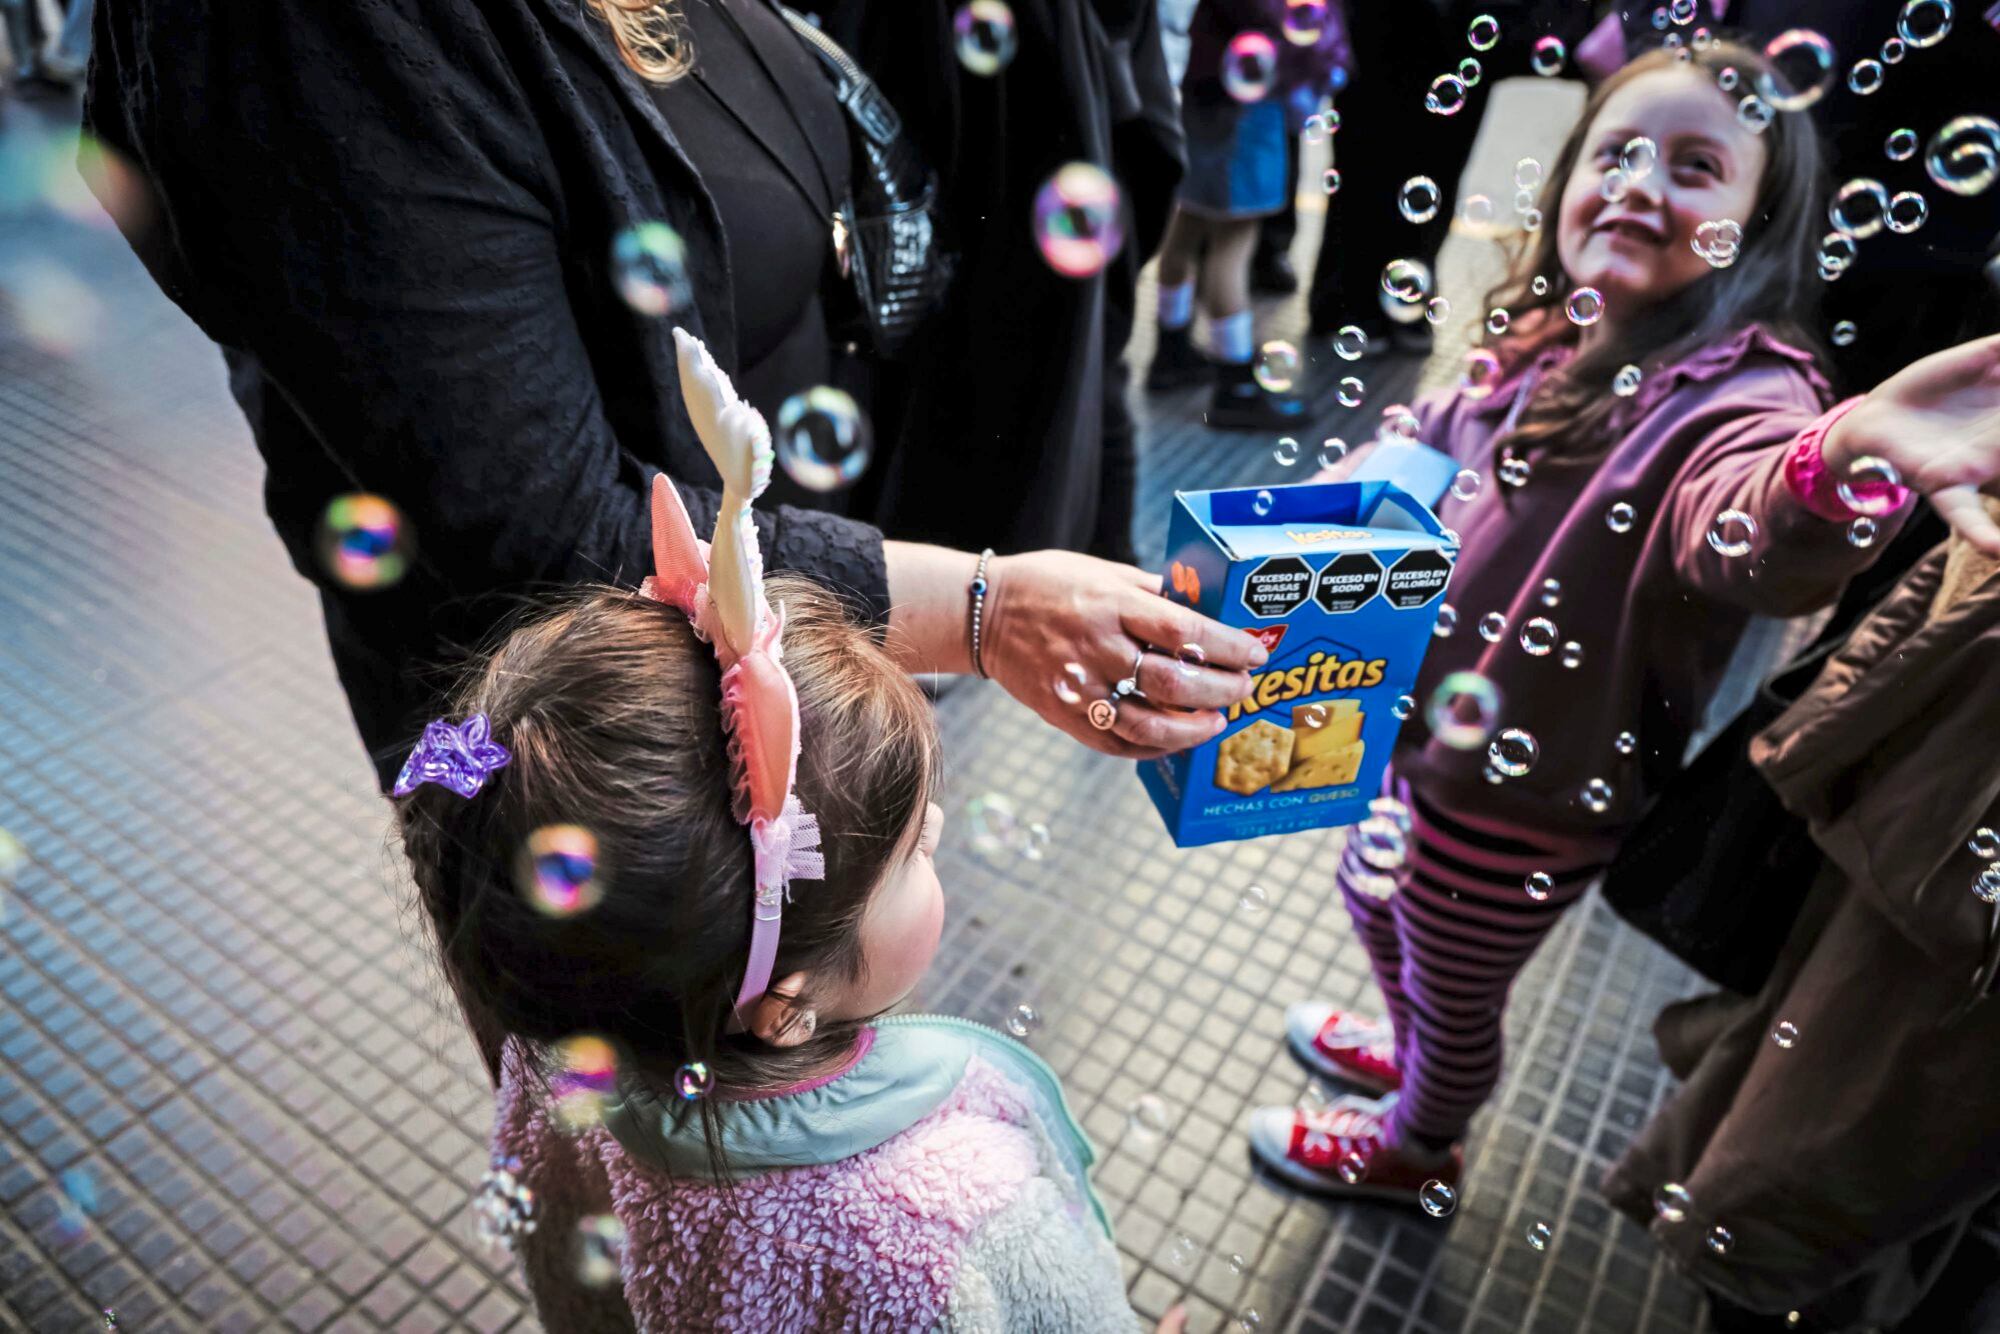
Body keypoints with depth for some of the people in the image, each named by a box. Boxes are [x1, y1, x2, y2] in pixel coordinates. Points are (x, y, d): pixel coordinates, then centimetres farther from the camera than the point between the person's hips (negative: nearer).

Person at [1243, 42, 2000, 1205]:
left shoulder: (1735, 396, -26)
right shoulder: (1538, 350, -3)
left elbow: (1745, 523, -49)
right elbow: (1420, 456, 16)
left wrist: (1843, 464, -71)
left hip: (1521, 811, -7)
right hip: (1420, 734, 7)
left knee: (1455, 996, 18)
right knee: (1377, 898, 31)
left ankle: (1414, 1146, 52)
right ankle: (1407, 1049, 64)